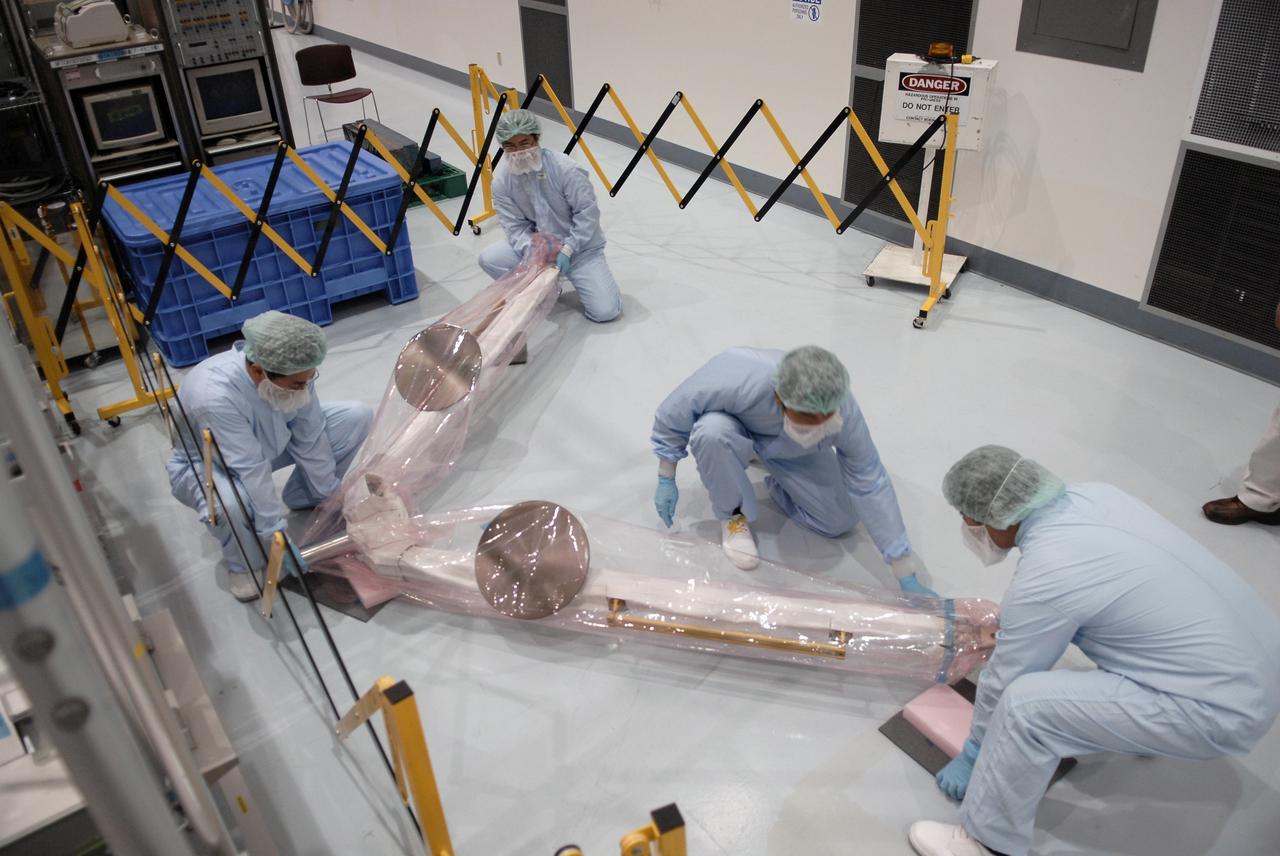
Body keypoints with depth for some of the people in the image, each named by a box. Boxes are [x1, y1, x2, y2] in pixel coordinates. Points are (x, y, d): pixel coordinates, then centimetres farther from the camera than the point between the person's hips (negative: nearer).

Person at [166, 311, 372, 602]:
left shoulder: (292, 371, -24)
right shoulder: (214, 395, -41)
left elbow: (309, 438, -13)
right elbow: (250, 472, -39)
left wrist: (330, 497, -6)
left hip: (270, 443, 6)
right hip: (205, 466, -5)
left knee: (357, 416, -10)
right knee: (231, 503, -42)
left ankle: (300, 501, 9)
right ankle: (241, 564, -6)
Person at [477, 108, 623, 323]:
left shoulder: (566, 169, -23)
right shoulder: (501, 179, -12)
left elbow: (588, 214, -18)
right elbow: (515, 227, -9)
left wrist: (567, 250, -24)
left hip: (580, 247, -4)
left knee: (605, 311, -20)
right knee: (488, 258, -20)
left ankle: (576, 277, 12)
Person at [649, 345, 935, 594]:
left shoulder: (843, 411, -36)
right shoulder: (737, 381, -46)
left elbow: (871, 485, -26)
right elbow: (675, 410, -26)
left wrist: (908, 579, -22)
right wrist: (666, 480, -15)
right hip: (736, 429, -2)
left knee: (840, 522, -7)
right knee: (712, 431, -39)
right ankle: (732, 514, -8)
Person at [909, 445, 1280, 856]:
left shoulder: (1044, 575, -23)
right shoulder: (1093, 495, -2)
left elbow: (1005, 681, -8)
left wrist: (973, 753, 9)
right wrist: (1013, 629, 33)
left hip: (1226, 708, -9)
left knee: (1025, 702, -18)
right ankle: (1142, 730, 41)